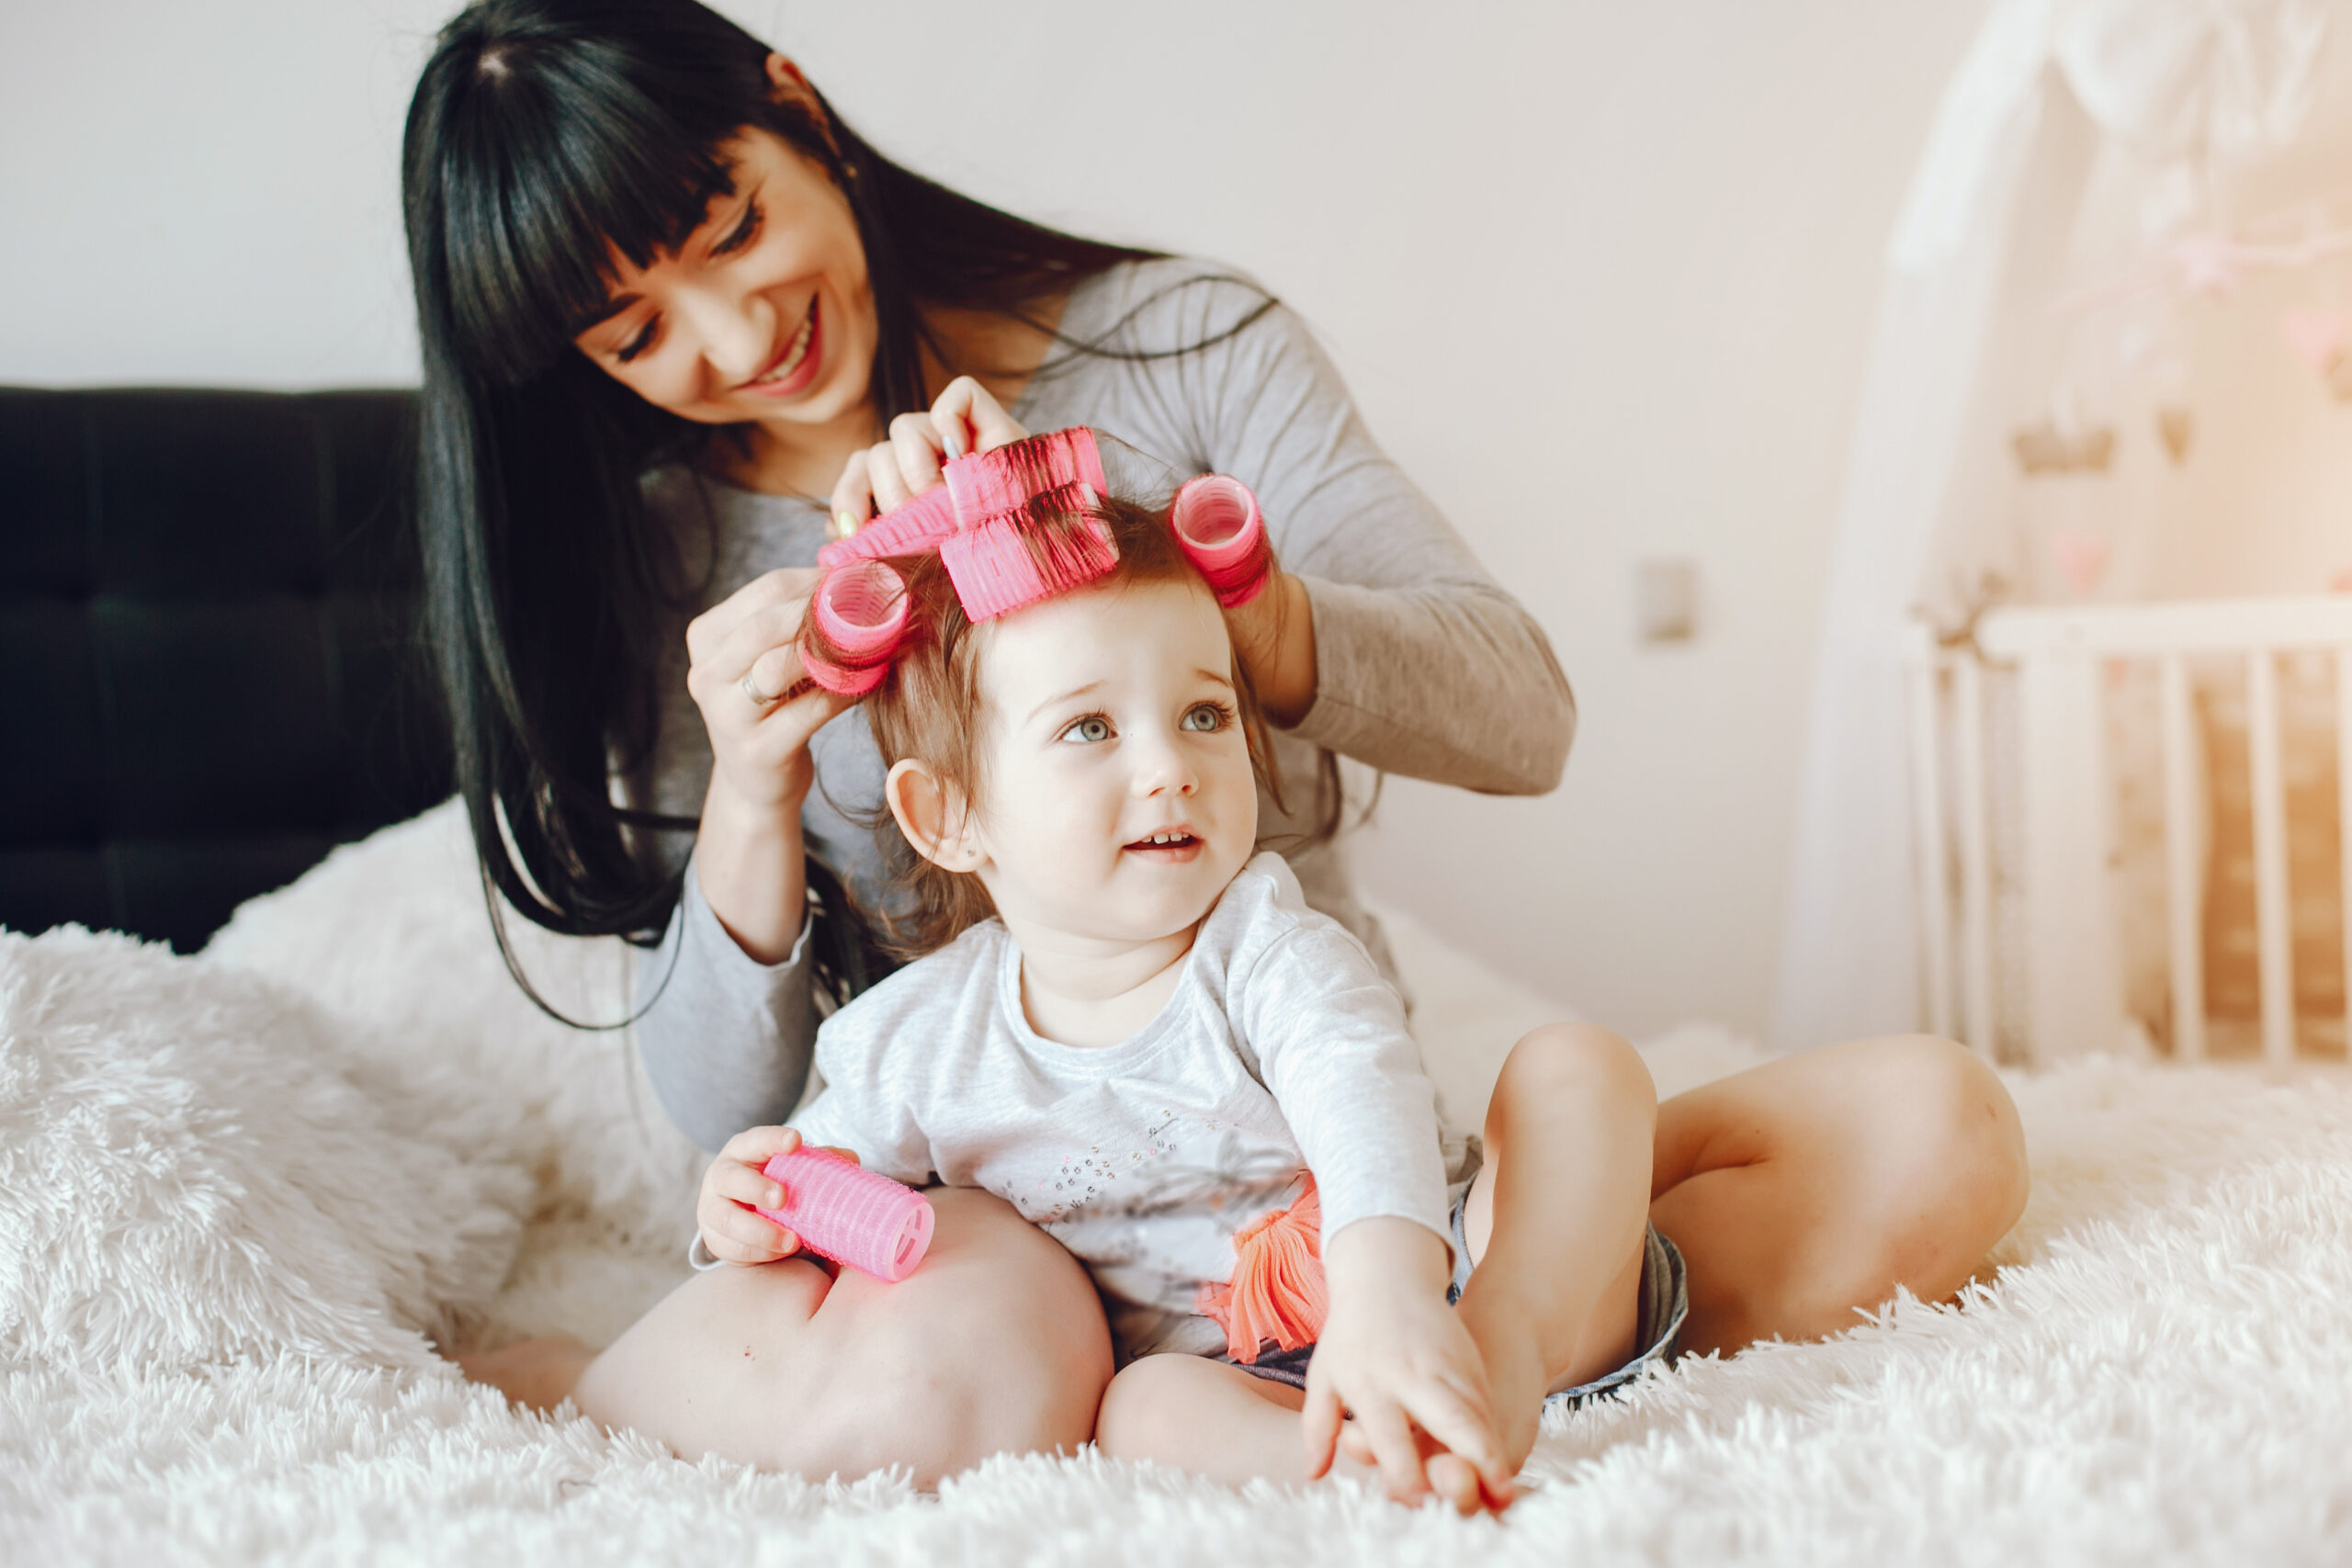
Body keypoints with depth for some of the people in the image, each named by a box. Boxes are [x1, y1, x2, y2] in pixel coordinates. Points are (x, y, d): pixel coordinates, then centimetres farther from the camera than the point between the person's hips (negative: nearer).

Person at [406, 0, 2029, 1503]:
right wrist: (751, 798, -20)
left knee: (1932, 1127, -19)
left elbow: (1519, 716, -10)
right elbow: (732, 1112, 0)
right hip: (981, 1197, -2)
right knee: (967, 1371, -41)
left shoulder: (1183, 346, 0)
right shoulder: (658, 574, 2)